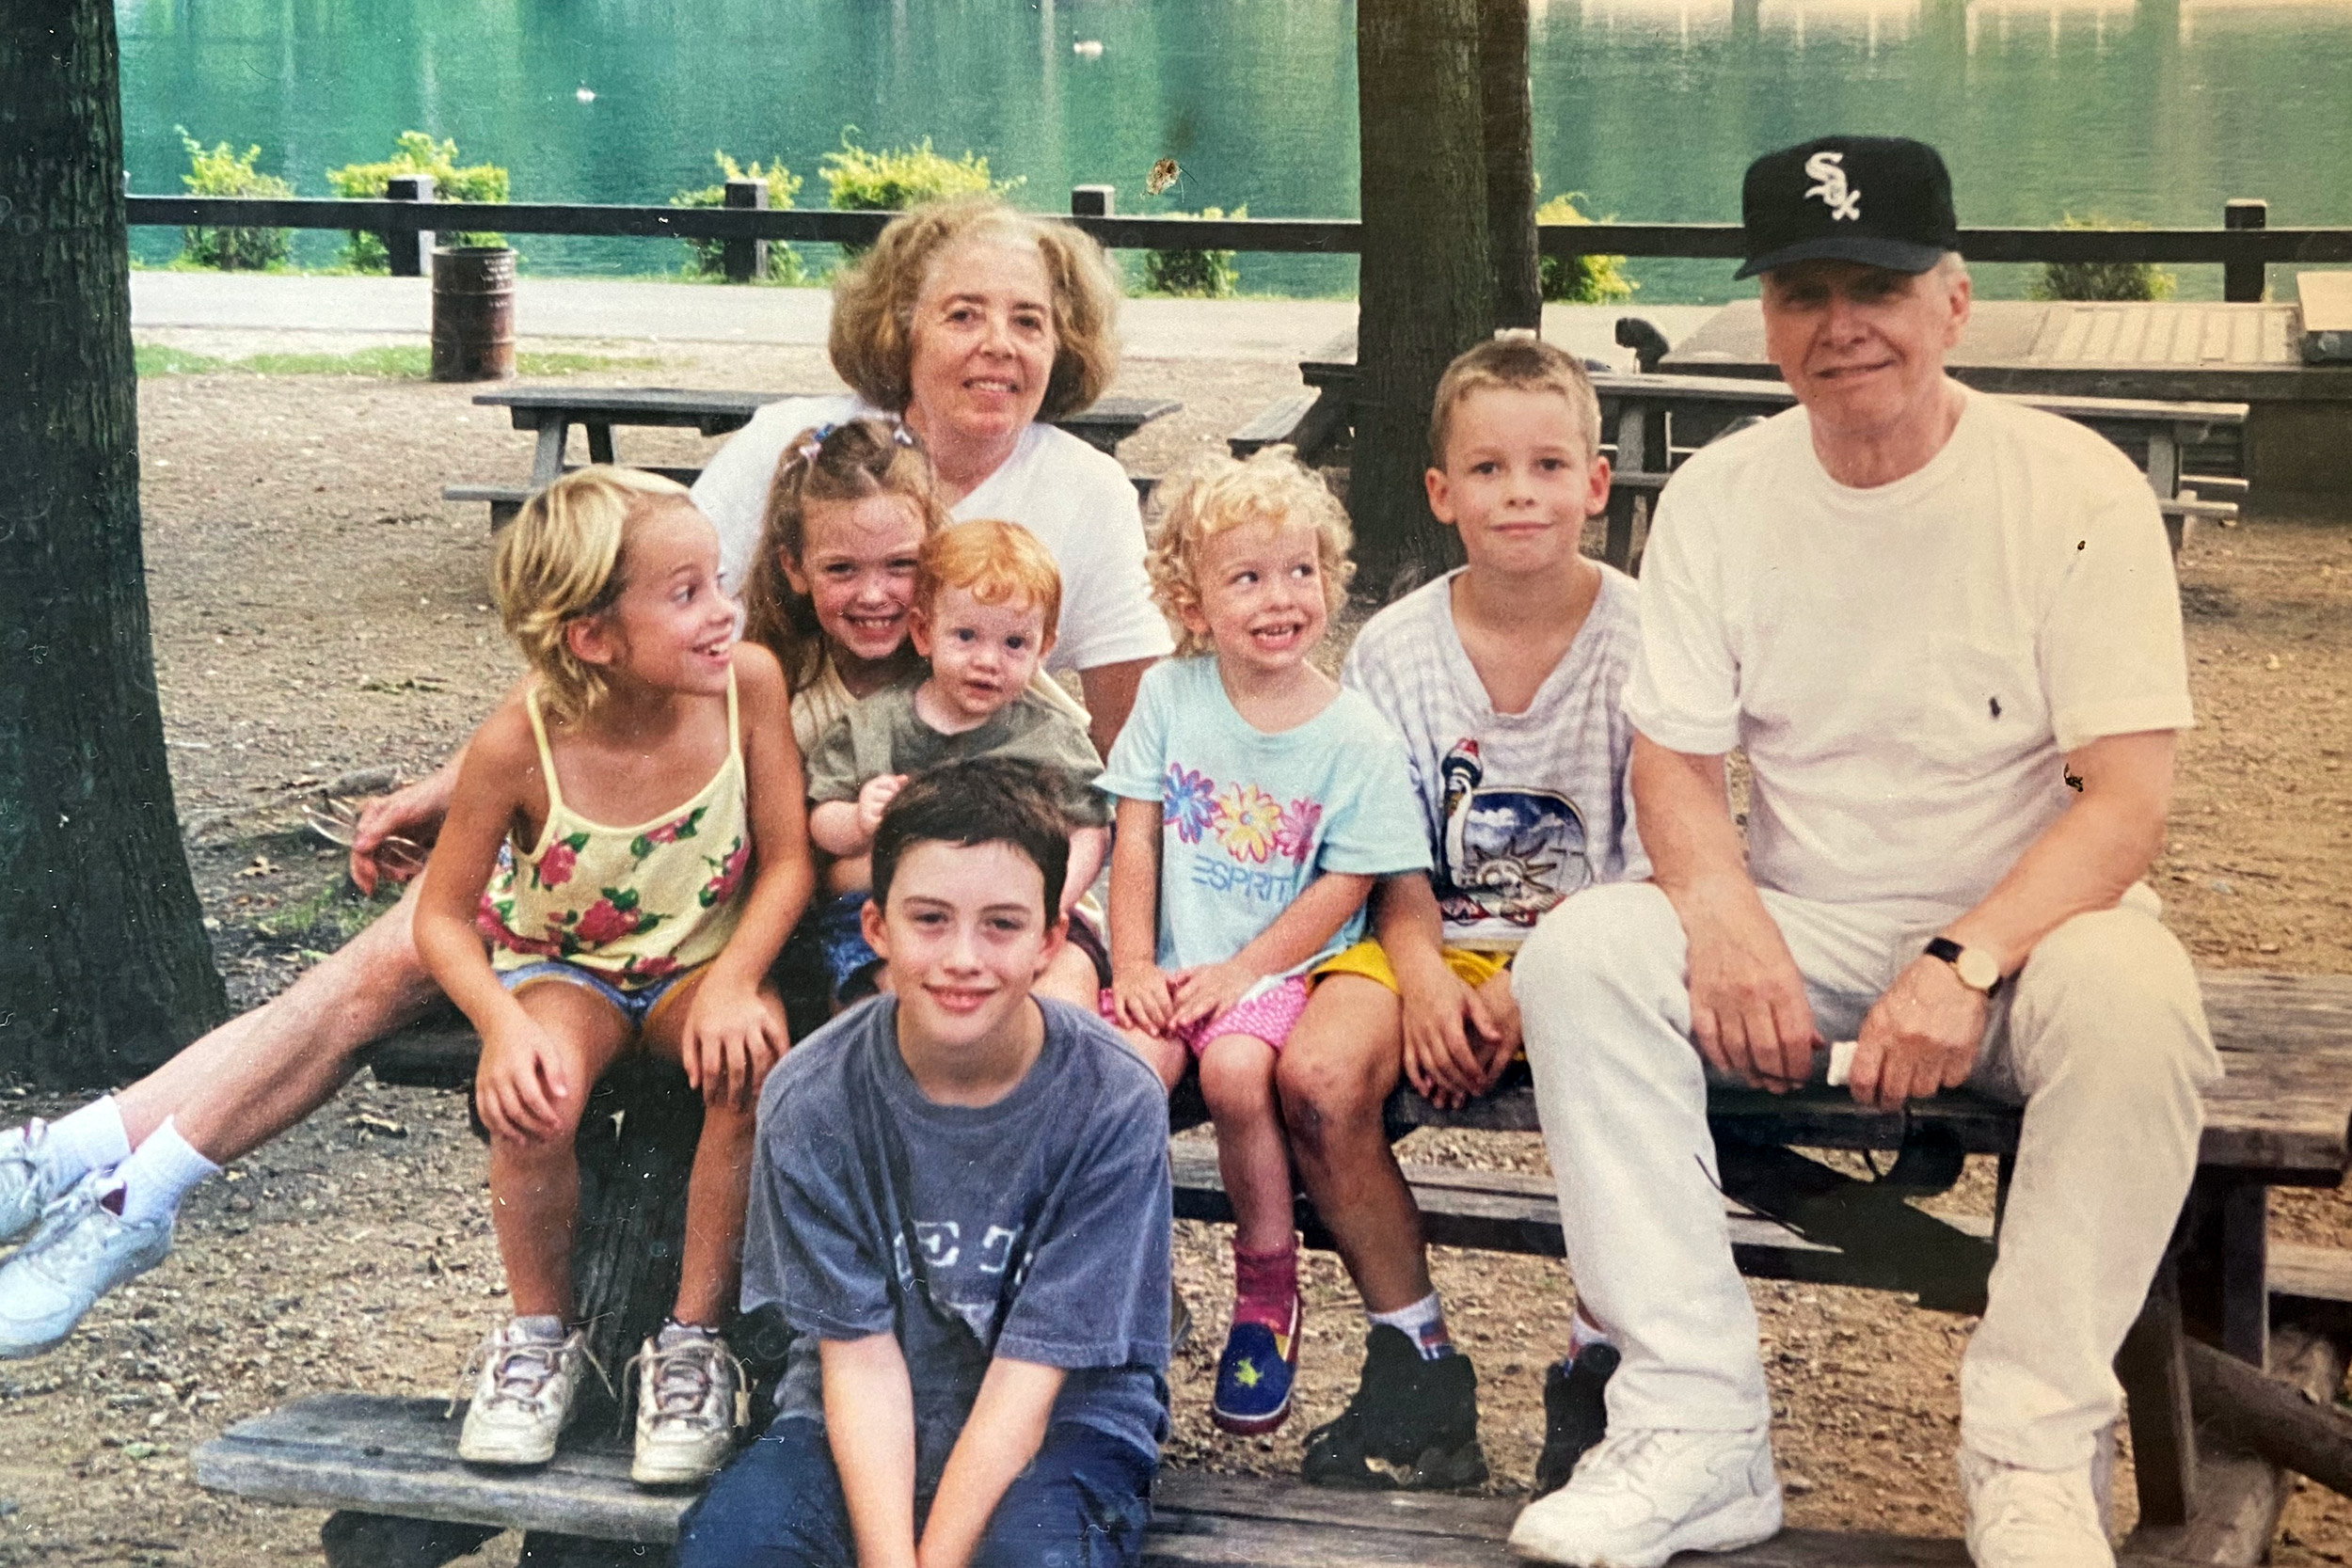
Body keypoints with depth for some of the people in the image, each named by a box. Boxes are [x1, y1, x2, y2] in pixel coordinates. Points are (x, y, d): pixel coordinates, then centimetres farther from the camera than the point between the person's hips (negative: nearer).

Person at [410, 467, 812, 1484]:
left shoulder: (748, 682, -19)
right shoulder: (521, 746, -23)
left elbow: (787, 859, -11)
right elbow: (444, 914, -12)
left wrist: (732, 981, -28)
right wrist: (502, 1024, -31)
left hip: (704, 958, 1)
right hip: (562, 968, -1)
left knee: (752, 1056, -32)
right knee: (533, 1093, -32)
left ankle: (692, 1341, -13)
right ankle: (541, 1333, -2)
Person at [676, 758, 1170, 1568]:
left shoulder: (1114, 1105, -18)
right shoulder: (812, 1098, -12)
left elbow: (1027, 1376, -17)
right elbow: (860, 1356, -12)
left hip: (1062, 1421, -2)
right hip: (863, 1426, 2)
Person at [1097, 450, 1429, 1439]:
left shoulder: (1355, 736, -3)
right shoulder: (1170, 696, 5)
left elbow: (1344, 885, -4)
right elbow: (1135, 838, 5)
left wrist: (1243, 971, -13)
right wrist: (1134, 962, -6)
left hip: (1284, 967, -2)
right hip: (1175, 965, 2)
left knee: (1234, 1069, -32)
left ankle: (1268, 1292, -8)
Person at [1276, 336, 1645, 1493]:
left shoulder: (1642, 638, -6)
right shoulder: (1394, 650, 2)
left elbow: (1658, 868, -7)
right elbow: (1395, 867, 5)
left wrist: (1529, 991, -19)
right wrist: (1424, 974, -16)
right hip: (1442, 940, 3)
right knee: (1319, 1069, -26)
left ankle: (1597, 1374, -9)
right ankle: (1417, 1365, -6)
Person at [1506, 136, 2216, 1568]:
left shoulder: (2078, 488, -10)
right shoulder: (1720, 497, 1)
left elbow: (2126, 801, -15)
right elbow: (1675, 757, 0)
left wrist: (1965, 964, -29)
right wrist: (1725, 919, -22)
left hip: (2027, 919, -3)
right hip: (1800, 933, 3)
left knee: (2135, 1000, -35)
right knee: (1578, 955, -23)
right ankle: (1700, 1433, -24)